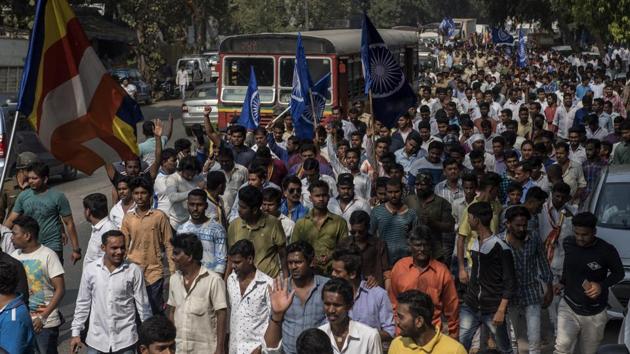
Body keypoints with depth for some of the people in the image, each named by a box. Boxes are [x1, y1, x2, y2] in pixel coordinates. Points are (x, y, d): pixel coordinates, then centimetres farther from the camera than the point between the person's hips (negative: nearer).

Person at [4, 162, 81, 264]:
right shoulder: (23, 196, 4)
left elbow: (69, 224, -4)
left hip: (52, 248, -4)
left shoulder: (57, 197, -7)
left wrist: (76, 249, -6)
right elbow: (11, 220, 6)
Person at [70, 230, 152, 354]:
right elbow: (82, 304, 6)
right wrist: (76, 332, 5)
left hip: (125, 340, -1)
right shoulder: (90, 270, -4)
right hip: (96, 340, 1)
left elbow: (143, 305, -1)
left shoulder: (134, 271, -7)